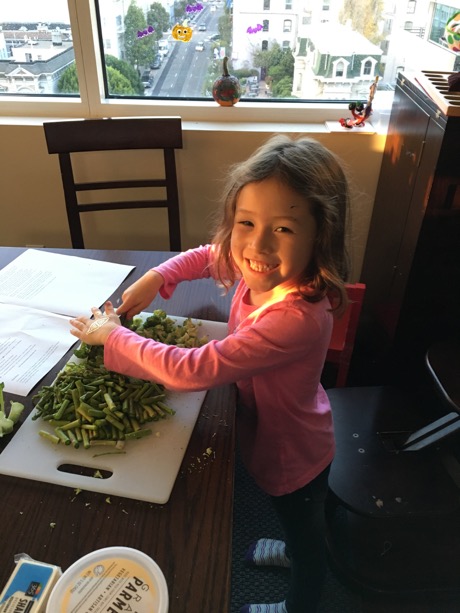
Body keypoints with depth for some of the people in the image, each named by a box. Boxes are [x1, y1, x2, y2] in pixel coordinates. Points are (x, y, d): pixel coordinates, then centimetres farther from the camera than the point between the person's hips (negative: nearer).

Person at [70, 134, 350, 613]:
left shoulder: (296, 318, -44)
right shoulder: (264, 267, -19)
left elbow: (192, 372, -41)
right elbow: (206, 256, 4)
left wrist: (112, 336, -27)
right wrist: (156, 278, -12)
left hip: (292, 455, -6)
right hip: (272, 435, 7)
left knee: (306, 534, 27)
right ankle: (293, 549, 69)